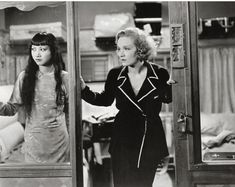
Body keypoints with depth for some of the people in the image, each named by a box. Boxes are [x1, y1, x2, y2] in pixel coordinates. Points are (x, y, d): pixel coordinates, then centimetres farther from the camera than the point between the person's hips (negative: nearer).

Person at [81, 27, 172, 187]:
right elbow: (105, 99, 12)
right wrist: (84, 89, -2)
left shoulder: (160, 74, -10)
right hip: (123, 142, 1)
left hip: (151, 142, -1)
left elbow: (169, 98, 5)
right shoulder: (115, 75, -4)